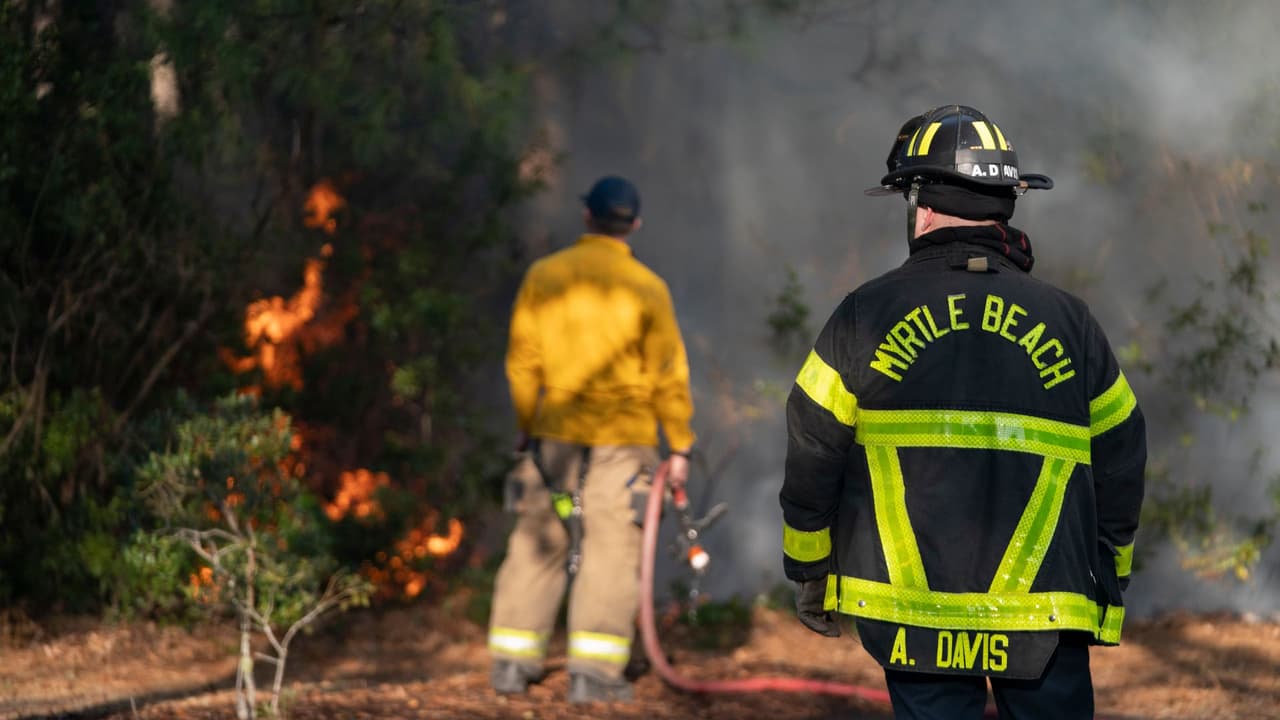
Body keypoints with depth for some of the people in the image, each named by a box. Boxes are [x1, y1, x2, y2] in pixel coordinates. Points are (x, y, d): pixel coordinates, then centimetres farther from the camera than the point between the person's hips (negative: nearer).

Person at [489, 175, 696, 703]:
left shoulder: (542, 277, 2)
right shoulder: (646, 289, -6)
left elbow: (522, 362, 7)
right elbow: (668, 375, -4)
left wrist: (527, 427, 19)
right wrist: (680, 447, 4)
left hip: (554, 435, 3)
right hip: (622, 440, -3)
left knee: (538, 545, 12)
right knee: (611, 551, 1)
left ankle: (512, 661, 13)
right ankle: (593, 672, -4)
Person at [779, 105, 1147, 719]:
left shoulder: (865, 316, 0)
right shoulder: (1069, 323, 4)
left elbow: (813, 458, 3)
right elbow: (1119, 468, 9)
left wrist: (810, 576, 16)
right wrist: (1108, 592, 20)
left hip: (914, 609, 0)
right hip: (1045, 616, 1)